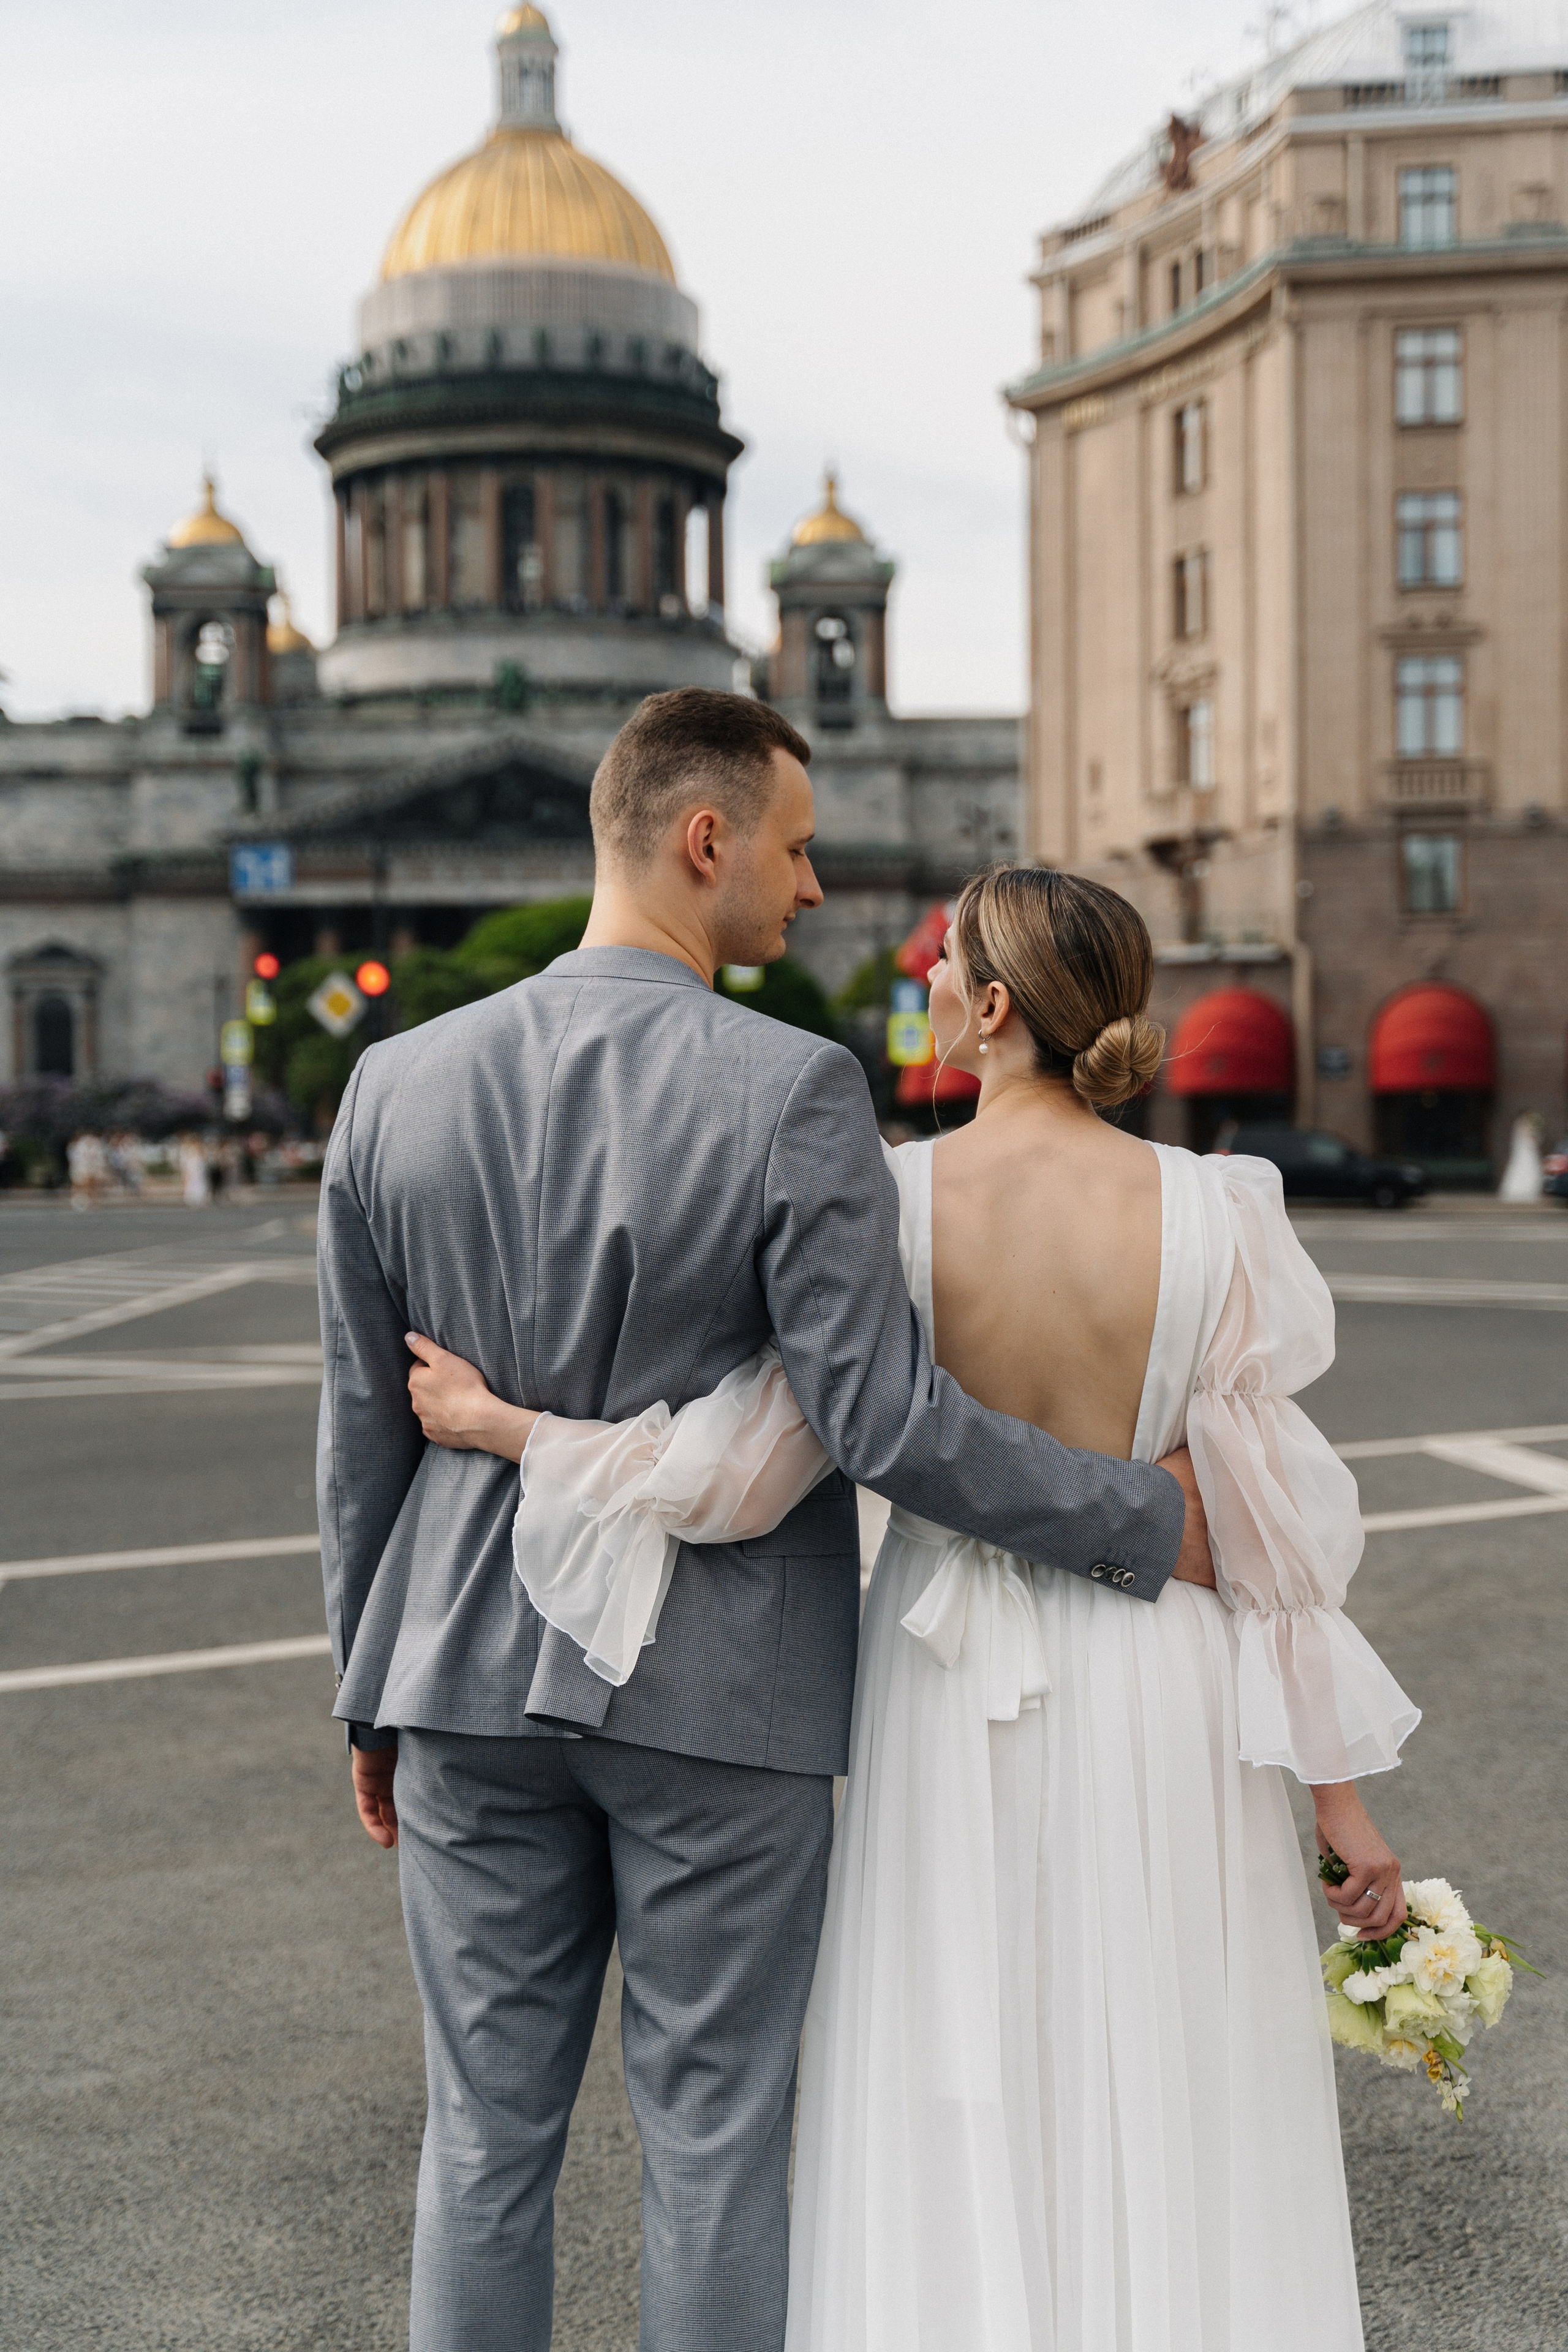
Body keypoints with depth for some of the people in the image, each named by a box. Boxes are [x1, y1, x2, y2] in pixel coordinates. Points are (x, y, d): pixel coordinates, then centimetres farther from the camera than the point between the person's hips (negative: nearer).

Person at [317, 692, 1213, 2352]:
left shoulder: (397, 1083, -1)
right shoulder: (793, 1093, -16)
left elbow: (364, 1431, 4)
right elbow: (883, 1422, -19)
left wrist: (375, 1694, 14)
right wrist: (1149, 1525, -7)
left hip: (474, 1674, 4)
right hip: (716, 1700, -4)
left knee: (486, 2137, 14)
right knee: (713, 2140, 10)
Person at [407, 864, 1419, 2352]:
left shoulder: (885, 1207, -12)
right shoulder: (1207, 1215, -11)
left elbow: (736, 1471, -12)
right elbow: (1273, 1523, -9)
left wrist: (496, 1425, 2)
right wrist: (1341, 1795, 0)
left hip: (954, 1695, 1)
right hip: (1160, 1716, 0)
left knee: (958, 2149, 14)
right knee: (1170, 2150, 13)